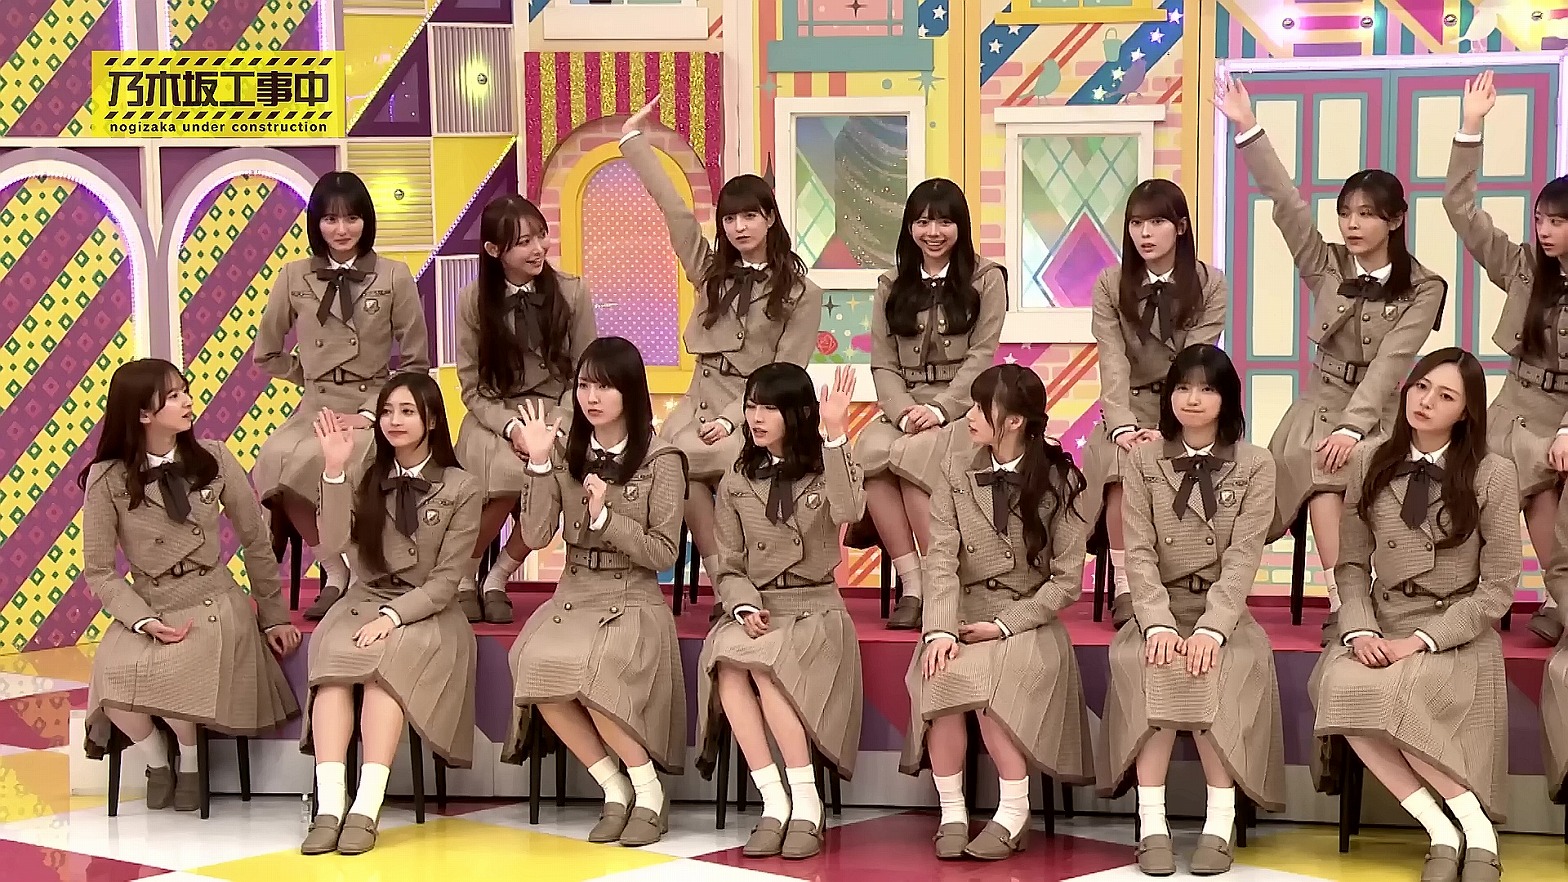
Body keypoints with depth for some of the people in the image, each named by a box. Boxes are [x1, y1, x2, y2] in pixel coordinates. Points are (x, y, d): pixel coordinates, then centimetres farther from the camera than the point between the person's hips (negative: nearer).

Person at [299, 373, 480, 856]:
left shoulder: (462, 489, 0)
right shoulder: (363, 477, 10)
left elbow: (446, 580, -5)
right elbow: (334, 543, -8)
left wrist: (393, 616, -19)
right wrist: (334, 469, -16)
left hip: (426, 612, -2)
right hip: (363, 601, 2)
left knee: (386, 658, -35)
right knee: (332, 652, -32)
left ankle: (366, 808, -41)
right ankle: (329, 806, -41)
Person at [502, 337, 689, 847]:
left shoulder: (660, 461, -3)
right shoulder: (567, 455, 7)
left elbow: (663, 555, -5)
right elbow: (535, 537, -2)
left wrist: (605, 516, -16)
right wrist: (539, 463, -8)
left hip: (633, 601, -4)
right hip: (572, 598, 4)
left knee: (589, 674, -33)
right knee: (535, 667, -28)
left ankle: (650, 793, -12)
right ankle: (615, 790, -11)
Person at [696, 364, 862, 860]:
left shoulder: (828, 471, 5)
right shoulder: (736, 485, 12)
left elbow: (848, 512, -21)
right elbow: (729, 569, 10)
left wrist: (835, 436, -25)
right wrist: (745, 607, -11)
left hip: (815, 611, -2)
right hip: (757, 611, 3)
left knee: (764, 665, -34)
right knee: (728, 667, -32)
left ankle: (806, 803, -26)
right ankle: (774, 804, -28)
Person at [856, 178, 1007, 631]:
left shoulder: (985, 279, 6)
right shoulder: (892, 286, 16)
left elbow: (980, 357, -3)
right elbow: (883, 363, 8)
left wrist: (938, 408, -16)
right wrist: (904, 411, -11)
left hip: (962, 409, -3)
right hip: (904, 410, 3)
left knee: (908, 455, -34)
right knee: (869, 451, -31)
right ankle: (912, 587, -26)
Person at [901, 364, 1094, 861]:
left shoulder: (1059, 482, -1)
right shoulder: (957, 472, 6)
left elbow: (1066, 581, -3)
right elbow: (942, 559, -5)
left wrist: (1004, 626, -13)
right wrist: (940, 631, -20)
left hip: (1028, 620, -2)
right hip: (963, 617, 2)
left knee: (988, 680, -33)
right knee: (939, 680, -31)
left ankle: (1013, 814, -17)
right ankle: (952, 813, -16)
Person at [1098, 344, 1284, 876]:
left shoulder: (1255, 466, 2)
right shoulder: (1144, 461, 7)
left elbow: (1243, 556, -8)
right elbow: (1139, 553, -2)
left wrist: (1211, 629, -23)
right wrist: (1159, 623, -19)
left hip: (1223, 609, -1)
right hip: (1160, 607, 1)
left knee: (1217, 669, -33)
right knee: (1150, 668, -32)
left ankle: (1220, 826, -29)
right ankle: (1152, 826, -32)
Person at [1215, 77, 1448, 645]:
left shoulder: (1423, 289, -3)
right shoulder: (1326, 266, 5)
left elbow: (1390, 363, -15)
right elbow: (1286, 202, -5)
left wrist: (1353, 427, -28)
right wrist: (1247, 130, -14)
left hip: (1384, 409, -1)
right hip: (1324, 397, 1)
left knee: (1349, 463, -34)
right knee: (1322, 467, -33)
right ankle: (1342, 603, -38)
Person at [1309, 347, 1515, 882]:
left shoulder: (1493, 476, -4)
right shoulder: (1370, 466, 7)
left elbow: (1497, 590, -5)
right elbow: (1353, 565, 9)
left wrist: (1423, 639, -15)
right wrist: (1360, 630, -10)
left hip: (1458, 638, -3)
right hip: (1382, 632, 3)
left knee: (1378, 692, -34)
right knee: (1338, 687, -31)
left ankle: (1475, 826, -19)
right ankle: (1441, 832, -23)